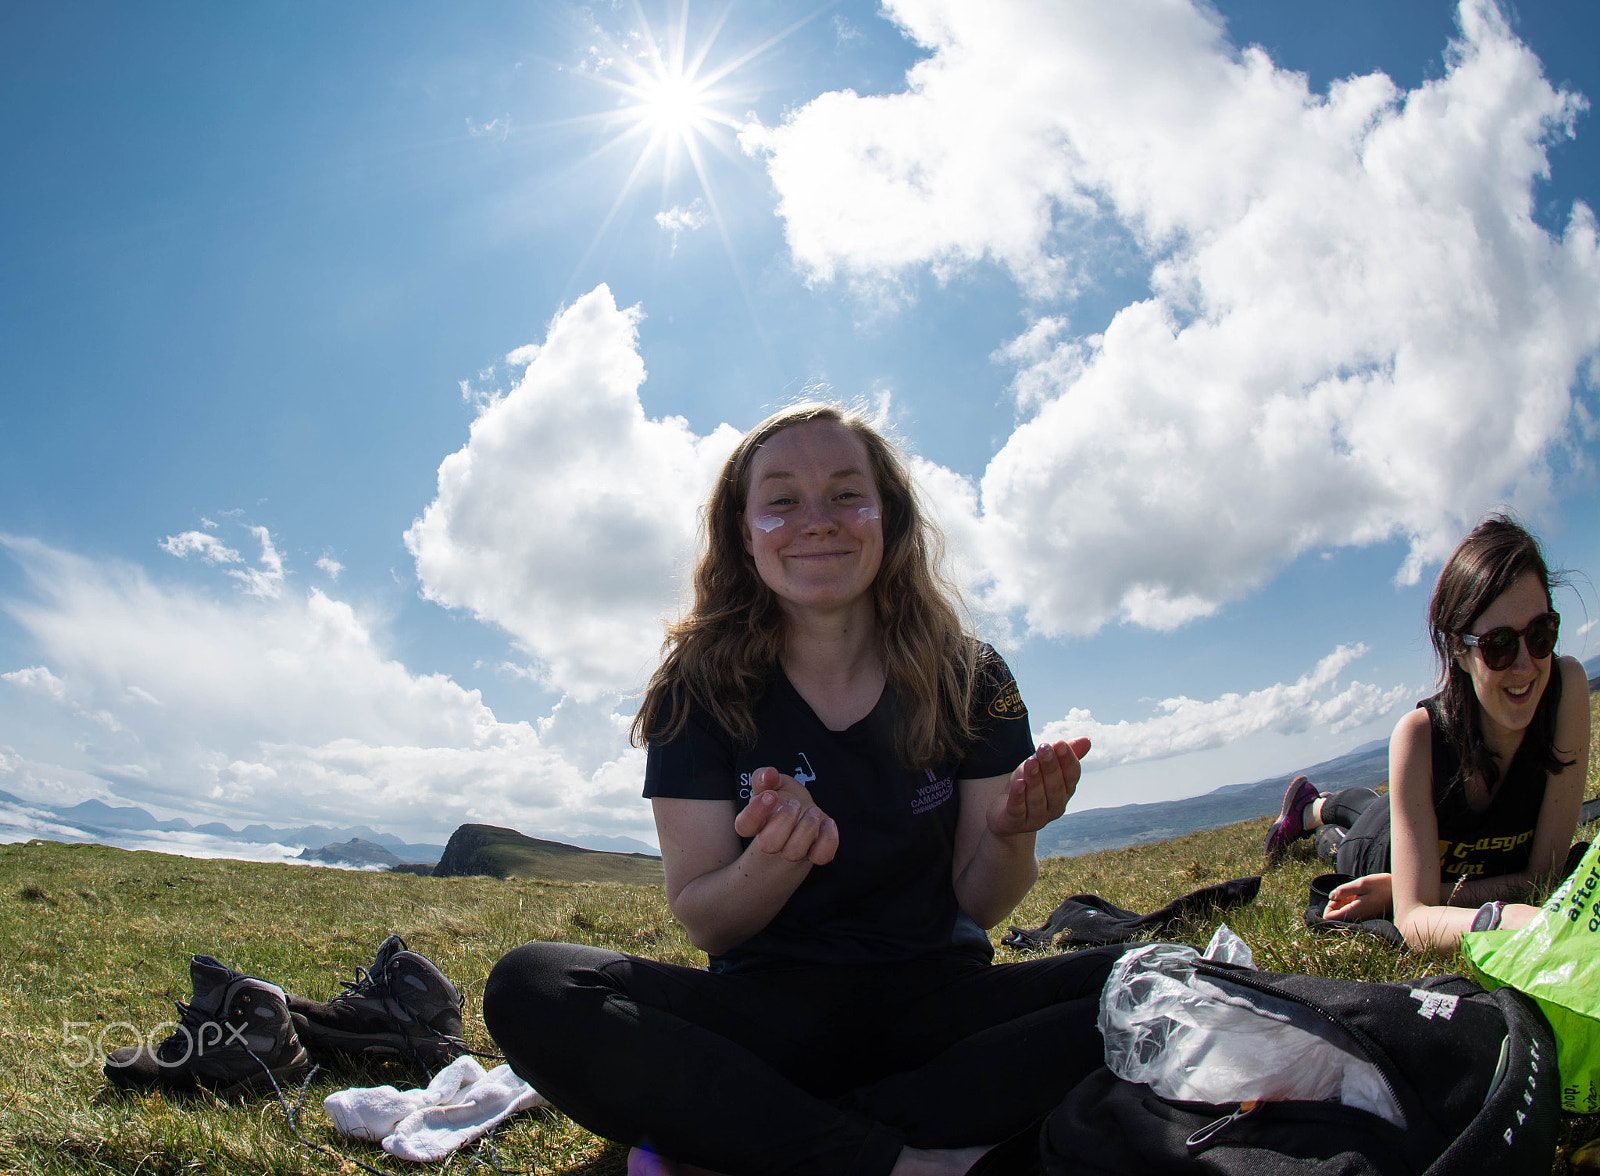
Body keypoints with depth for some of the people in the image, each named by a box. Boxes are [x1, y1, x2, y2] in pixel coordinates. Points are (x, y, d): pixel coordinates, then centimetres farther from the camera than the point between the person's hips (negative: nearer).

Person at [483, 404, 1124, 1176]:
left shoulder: (969, 679, -3)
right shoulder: (700, 687, -5)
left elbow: (980, 904, 2)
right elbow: (700, 922, -5)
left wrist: (1011, 835, -21)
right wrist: (779, 858, -27)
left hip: (935, 998, 2)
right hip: (771, 1010, -1)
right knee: (527, 989, -27)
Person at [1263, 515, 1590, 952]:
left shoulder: (1566, 687, -40)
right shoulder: (1419, 733, -43)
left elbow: (1544, 874, -34)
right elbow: (1413, 918, -44)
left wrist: (1402, 893, -39)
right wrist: (1502, 917, -65)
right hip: (1391, 847, -3)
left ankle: (1319, 807, 64)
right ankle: (1326, 828, 61)